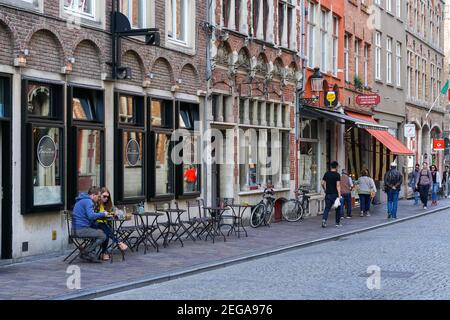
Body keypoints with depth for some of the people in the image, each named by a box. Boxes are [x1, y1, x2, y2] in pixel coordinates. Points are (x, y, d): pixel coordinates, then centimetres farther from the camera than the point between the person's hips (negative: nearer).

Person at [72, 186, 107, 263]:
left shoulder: (82, 200, 21)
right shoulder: (88, 201, -12)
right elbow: (91, 216, -24)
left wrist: (101, 214, 15)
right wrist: (103, 214, -8)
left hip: (77, 228, 11)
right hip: (81, 229, -11)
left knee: (100, 232, 19)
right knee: (102, 236, -10)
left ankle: (91, 254, 8)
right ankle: (85, 253, -4)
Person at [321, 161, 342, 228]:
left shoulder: (326, 174, 6)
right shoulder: (337, 175, -9)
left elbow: (322, 183, 8)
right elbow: (338, 185, -15)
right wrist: (339, 195, -17)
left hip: (328, 194, 3)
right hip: (335, 194, -3)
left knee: (327, 208, 1)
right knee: (338, 208, 13)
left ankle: (324, 219, -22)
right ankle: (338, 223, 19)